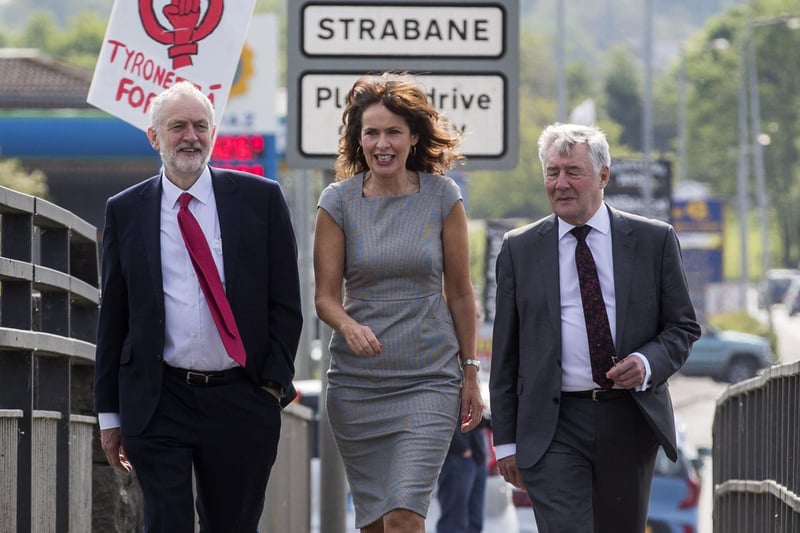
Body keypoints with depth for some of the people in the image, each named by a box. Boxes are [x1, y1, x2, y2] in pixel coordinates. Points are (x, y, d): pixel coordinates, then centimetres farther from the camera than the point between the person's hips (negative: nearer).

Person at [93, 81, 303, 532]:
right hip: (158, 405, 0)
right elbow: (113, 319, 9)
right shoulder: (125, 211, 7)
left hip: (241, 402, 0)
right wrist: (109, 413, 7)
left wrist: (273, 383, -5)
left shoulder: (260, 199, 5)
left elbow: (286, 303, 5)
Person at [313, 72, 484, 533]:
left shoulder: (442, 197, 0)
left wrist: (470, 373, 7)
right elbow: (325, 295, -1)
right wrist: (349, 328, -22)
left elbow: (459, 292, 6)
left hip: (430, 379, -2)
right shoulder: (339, 201, 0)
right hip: (357, 382, 2)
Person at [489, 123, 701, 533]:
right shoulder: (519, 249, 6)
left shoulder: (654, 240, 4)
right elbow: (505, 351, 8)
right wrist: (505, 439, 5)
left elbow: (683, 326, 8)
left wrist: (648, 363, -14)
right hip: (552, 426, -1)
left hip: (630, 421, 1)